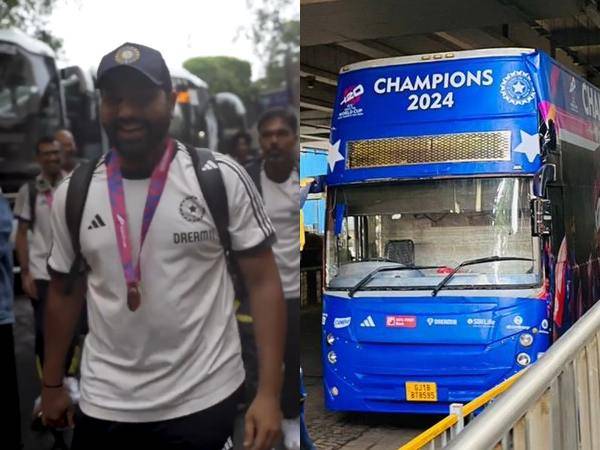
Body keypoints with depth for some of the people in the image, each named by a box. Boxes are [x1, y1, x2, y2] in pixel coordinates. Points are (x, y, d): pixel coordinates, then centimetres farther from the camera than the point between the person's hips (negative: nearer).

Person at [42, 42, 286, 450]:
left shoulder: (222, 178, -8)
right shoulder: (74, 193, 1)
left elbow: (263, 282, -7)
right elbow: (64, 291, 13)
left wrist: (269, 393, -12)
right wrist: (52, 384, 16)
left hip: (204, 400, -3)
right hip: (105, 404, 3)